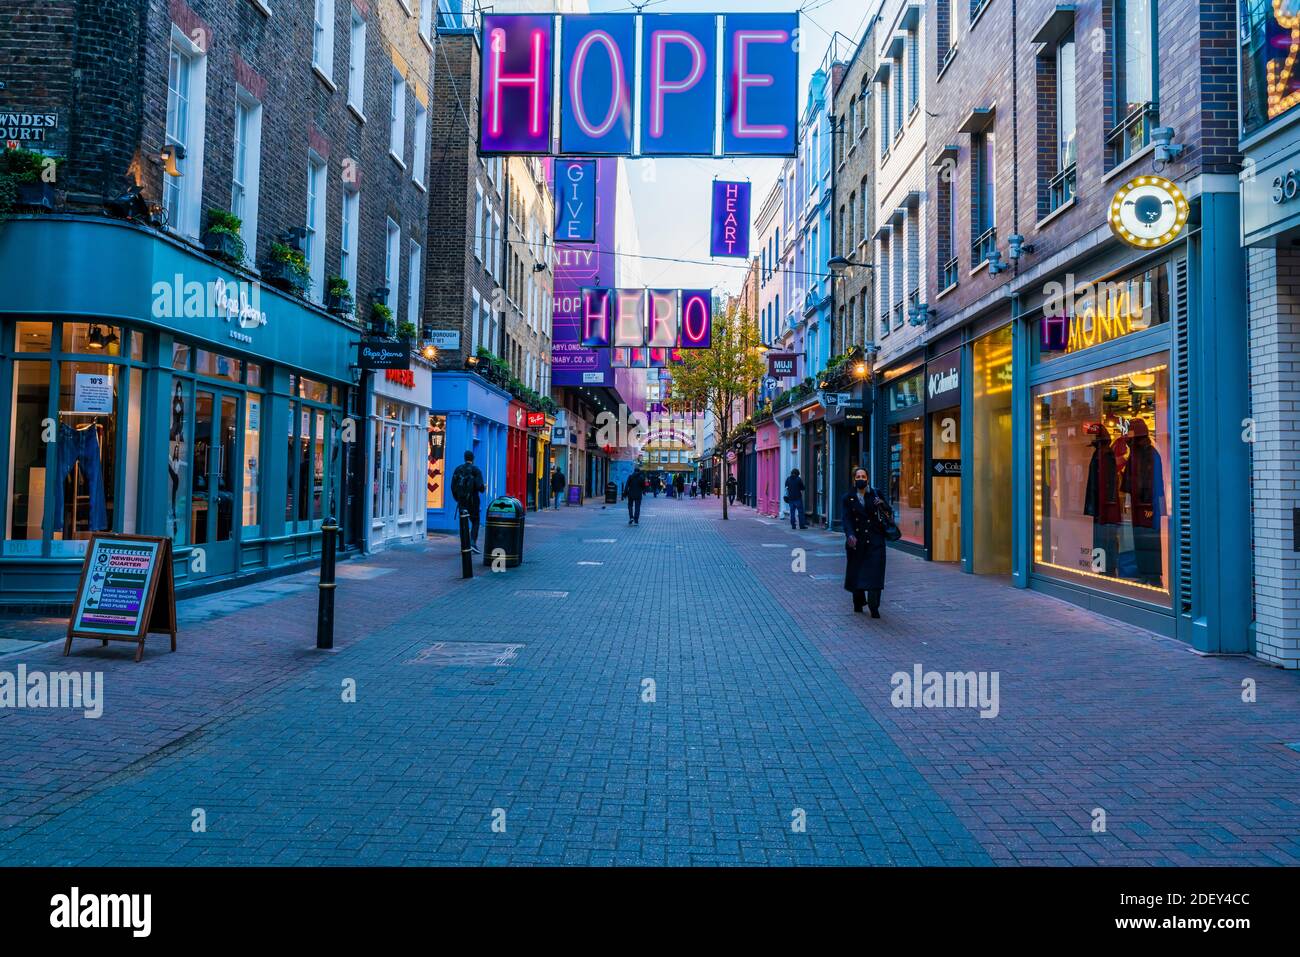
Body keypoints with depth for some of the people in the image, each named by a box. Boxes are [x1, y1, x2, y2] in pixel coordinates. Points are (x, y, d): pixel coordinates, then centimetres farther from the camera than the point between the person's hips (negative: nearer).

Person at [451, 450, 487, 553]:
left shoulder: (458, 469, 4)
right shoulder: (475, 470, -7)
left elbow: (453, 485, 3)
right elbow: (479, 486, -15)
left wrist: (456, 498, 14)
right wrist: (484, 488, 8)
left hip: (461, 500, 3)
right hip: (473, 499, -3)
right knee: (475, 521, 8)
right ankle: (473, 542, -6)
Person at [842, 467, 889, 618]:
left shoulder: (875, 494, 6)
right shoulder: (848, 498, 4)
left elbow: (889, 512, 4)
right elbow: (847, 519, -6)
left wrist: (882, 504, -17)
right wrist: (850, 535, -22)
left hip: (875, 540, 0)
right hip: (857, 541, 1)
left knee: (874, 572, -8)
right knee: (856, 571, 7)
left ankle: (874, 607, -8)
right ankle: (858, 602, 26)